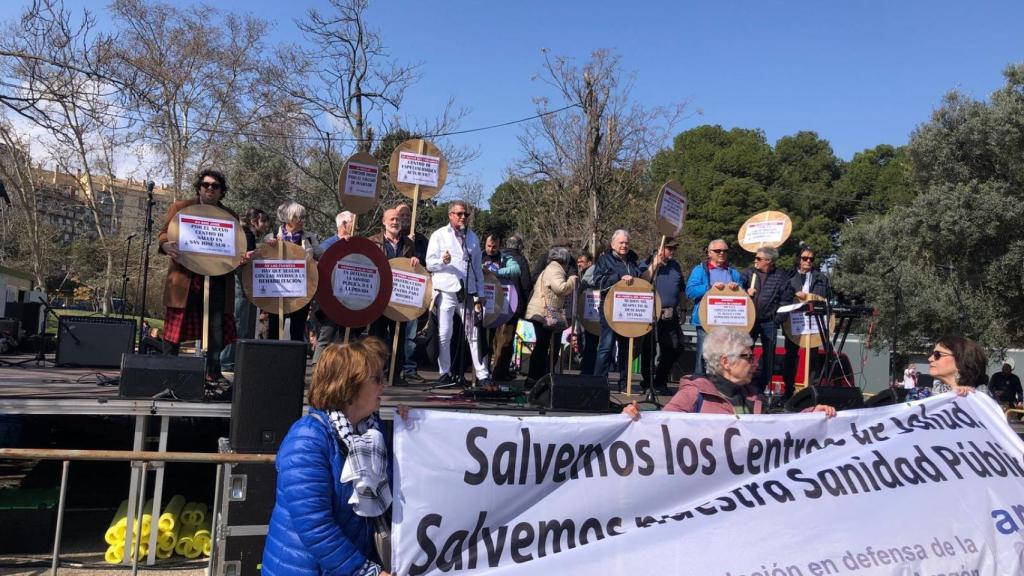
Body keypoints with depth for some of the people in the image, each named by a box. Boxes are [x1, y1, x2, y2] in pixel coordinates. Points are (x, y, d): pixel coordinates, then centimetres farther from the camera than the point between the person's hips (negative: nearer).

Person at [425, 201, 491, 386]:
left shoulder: (473, 237, 17)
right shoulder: (439, 235, 6)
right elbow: (430, 263, 1)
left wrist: (480, 294, 13)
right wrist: (443, 261, -21)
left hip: (468, 293, 3)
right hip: (446, 292, -3)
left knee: (474, 334, 1)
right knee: (444, 335, -2)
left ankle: (483, 375, 2)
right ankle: (445, 373, 10)